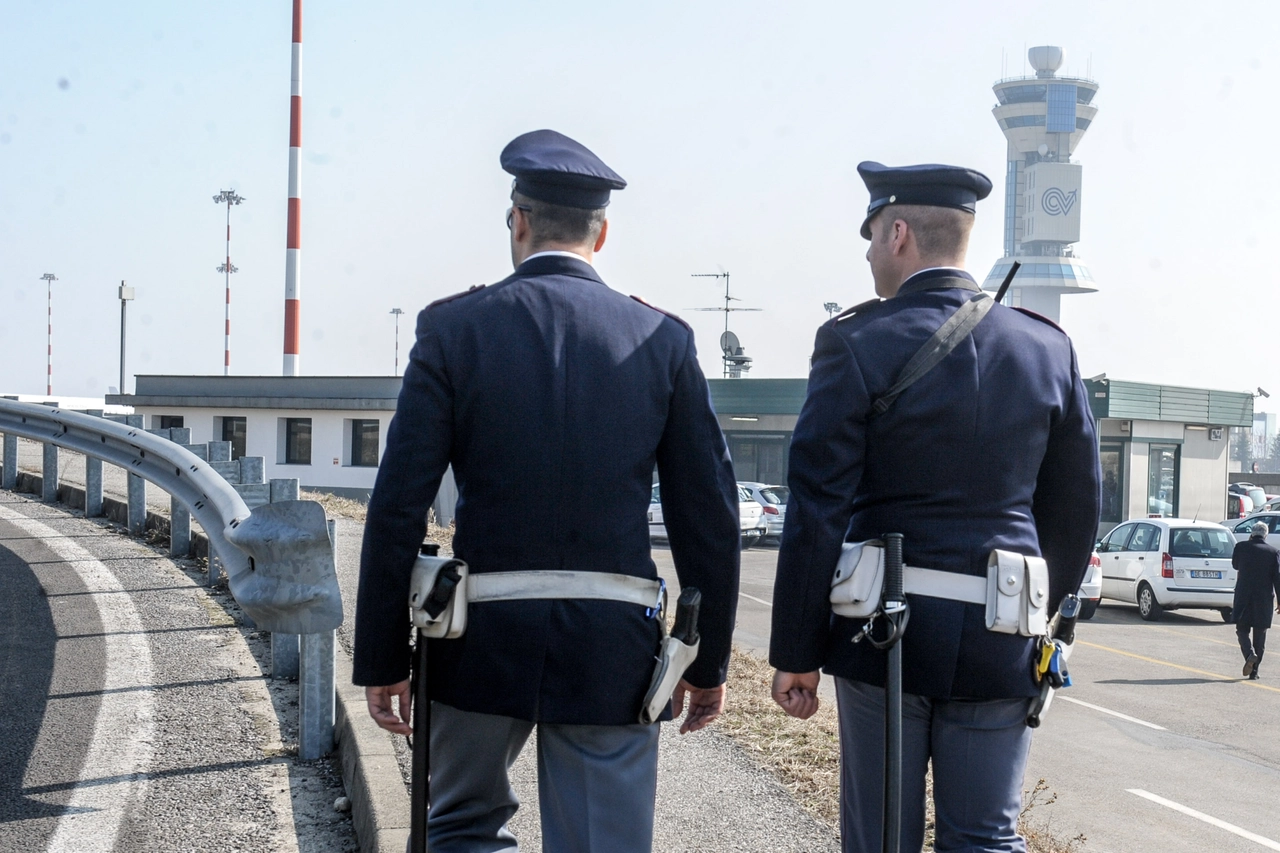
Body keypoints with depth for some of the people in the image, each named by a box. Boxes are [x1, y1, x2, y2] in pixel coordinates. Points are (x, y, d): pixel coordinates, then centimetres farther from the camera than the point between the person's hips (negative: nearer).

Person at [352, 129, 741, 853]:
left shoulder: (454, 329, -4)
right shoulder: (664, 340, 0)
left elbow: (398, 512, -6)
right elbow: (711, 516, 1)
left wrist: (383, 659, 2)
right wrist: (709, 660, 10)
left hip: (484, 643, 0)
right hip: (613, 653, 1)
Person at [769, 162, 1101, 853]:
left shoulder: (855, 344, -8)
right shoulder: (1048, 348, 4)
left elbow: (816, 512, -10)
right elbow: (1075, 510, 9)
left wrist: (796, 653, -4)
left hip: (884, 636, -2)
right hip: (1002, 647, 3)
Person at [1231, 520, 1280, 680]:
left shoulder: (1241, 547, -3)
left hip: (1243, 598, -1)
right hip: (1264, 601, 1)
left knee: (1242, 631, 8)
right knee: (1260, 635, 10)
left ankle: (1250, 654, -20)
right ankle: (1254, 670, 9)